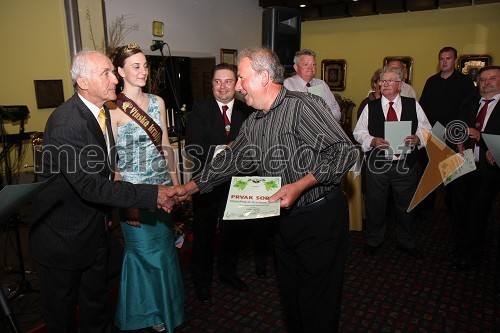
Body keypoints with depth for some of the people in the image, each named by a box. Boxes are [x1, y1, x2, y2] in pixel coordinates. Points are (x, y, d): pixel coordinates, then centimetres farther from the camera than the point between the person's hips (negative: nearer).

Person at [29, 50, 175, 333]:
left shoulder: (102, 111, 1)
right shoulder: (66, 123, -27)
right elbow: (90, 185, -31)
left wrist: (106, 212, 10)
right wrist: (151, 195, -30)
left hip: (96, 231, 7)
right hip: (64, 235, -7)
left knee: (98, 304, 23)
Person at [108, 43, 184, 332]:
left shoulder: (157, 102, 6)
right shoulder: (114, 108, -11)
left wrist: (176, 183, 10)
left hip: (162, 187, 5)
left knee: (166, 250, 16)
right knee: (147, 252, 8)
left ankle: (165, 308, 41)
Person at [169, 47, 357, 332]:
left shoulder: (304, 105, -17)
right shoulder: (253, 123, 8)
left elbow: (345, 151, -20)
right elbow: (231, 159, 15)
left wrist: (300, 185, -26)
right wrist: (189, 188, 15)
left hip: (321, 217, -7)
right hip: (286, 219, 7)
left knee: (318, 305, 7)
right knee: (291, 295, 20)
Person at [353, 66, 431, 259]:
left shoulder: (413, 105, 4)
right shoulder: (370, 107, 3)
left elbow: (426, 130, 5)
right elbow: (358, 132, 2)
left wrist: (417, 139, -16)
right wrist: (372, 141, -16)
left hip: (405, 165, 1)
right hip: (377, 164, 0)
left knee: (406, 205, 14)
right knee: (375, 205, 10)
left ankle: (406, 242, 36)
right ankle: (373, 241, 32)